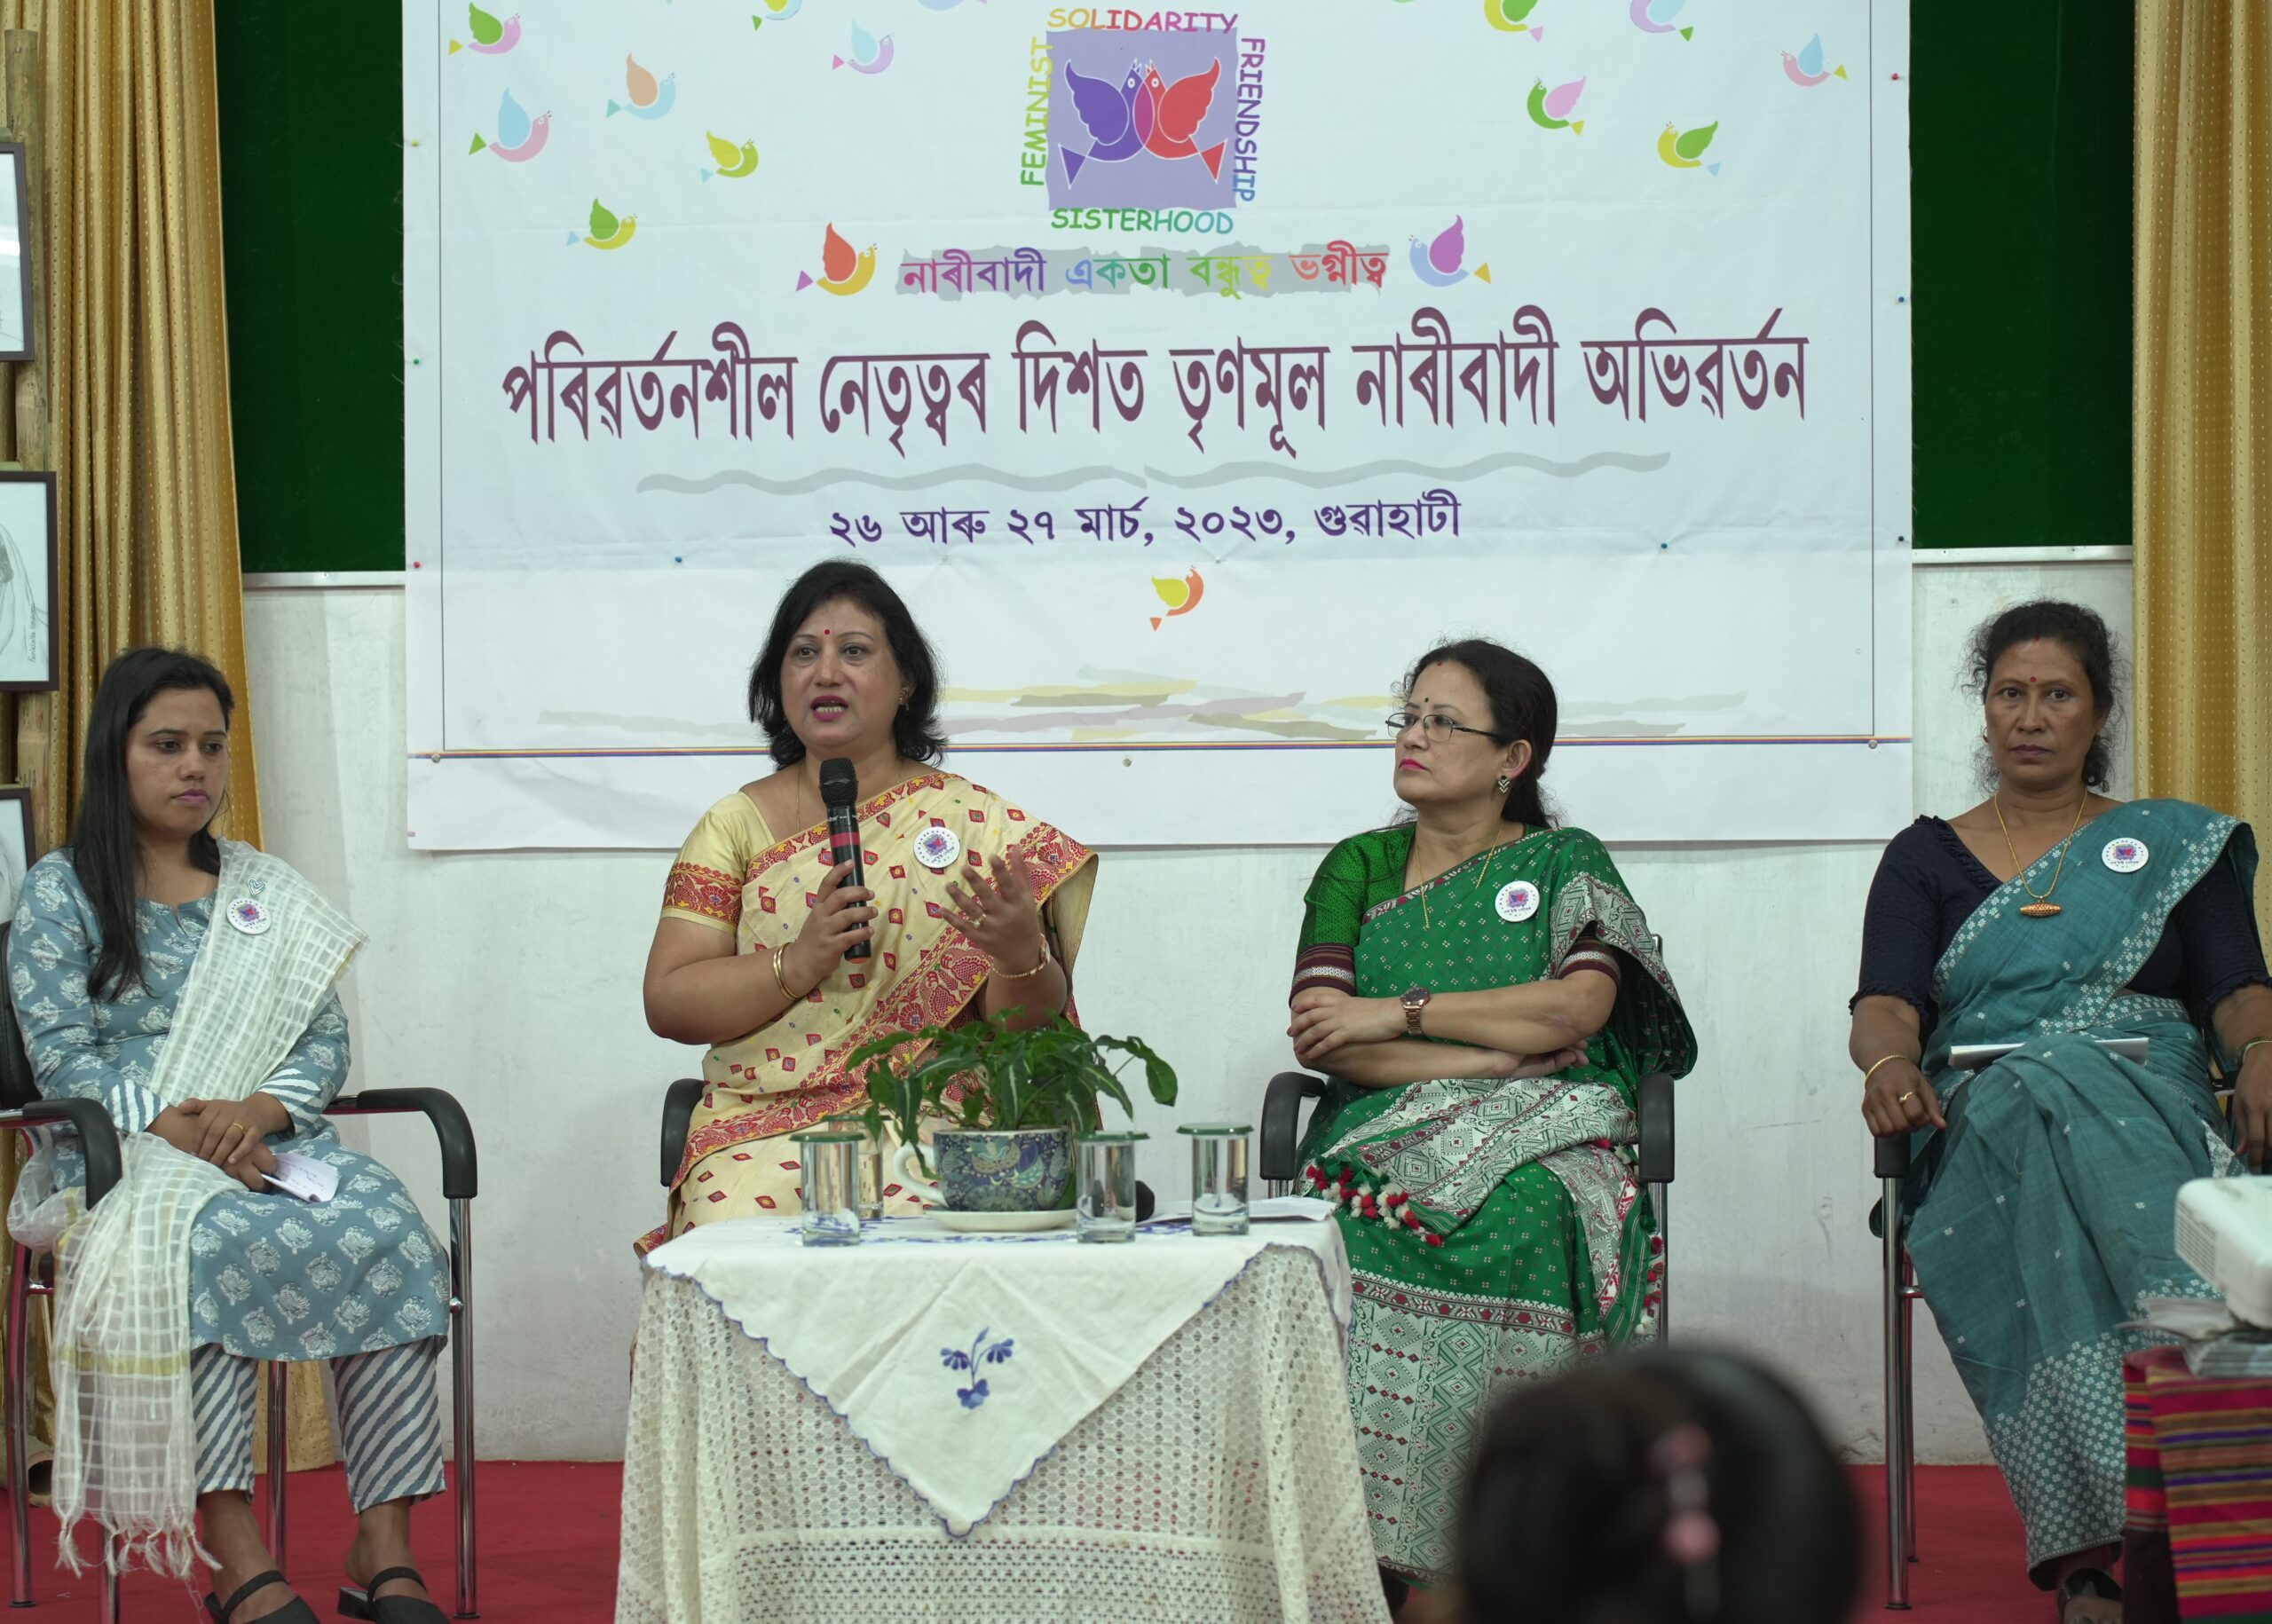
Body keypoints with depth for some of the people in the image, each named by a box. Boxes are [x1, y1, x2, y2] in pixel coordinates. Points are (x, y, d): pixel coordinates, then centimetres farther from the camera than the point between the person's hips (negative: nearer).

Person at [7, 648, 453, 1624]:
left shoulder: (265, 893, 20)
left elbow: (326, 1041, 12)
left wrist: (260, 1111, -11)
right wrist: (173, 1124, -18)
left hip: (269, 1143, 3)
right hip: (121, 1158, -3)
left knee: (389, 1229, -30)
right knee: (205, 1249, -39)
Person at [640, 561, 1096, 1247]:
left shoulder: (976, 823, 7)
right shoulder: (736, 825, 10)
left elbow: (1031, 1024, 5)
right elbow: (667, 1003, 2)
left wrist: (1021, 955, -18)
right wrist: (797, 963, -14)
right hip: (766, 1129, 1)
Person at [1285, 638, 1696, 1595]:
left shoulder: (1564, 864, 14)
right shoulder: (1359, 868, 19)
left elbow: (1577, 1007, -6)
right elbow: (1318, 1037, 4)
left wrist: (1397, 1014, -6)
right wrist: (1494, 1052, -6)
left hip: (1540, 1141, -2)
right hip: (1386, 1132, 2)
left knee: (1521, 1222, -38)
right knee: (1347, 1233, -34)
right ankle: (1372, 1552, -29)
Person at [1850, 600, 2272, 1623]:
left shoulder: (2175, 843, 23)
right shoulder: (1927, 859, 22)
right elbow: (1885, 1007, 7)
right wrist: (1889, 1060, -19)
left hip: (2155, 1104, 0)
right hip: (1986, 1118, 0)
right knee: (2045, 1097, -40)